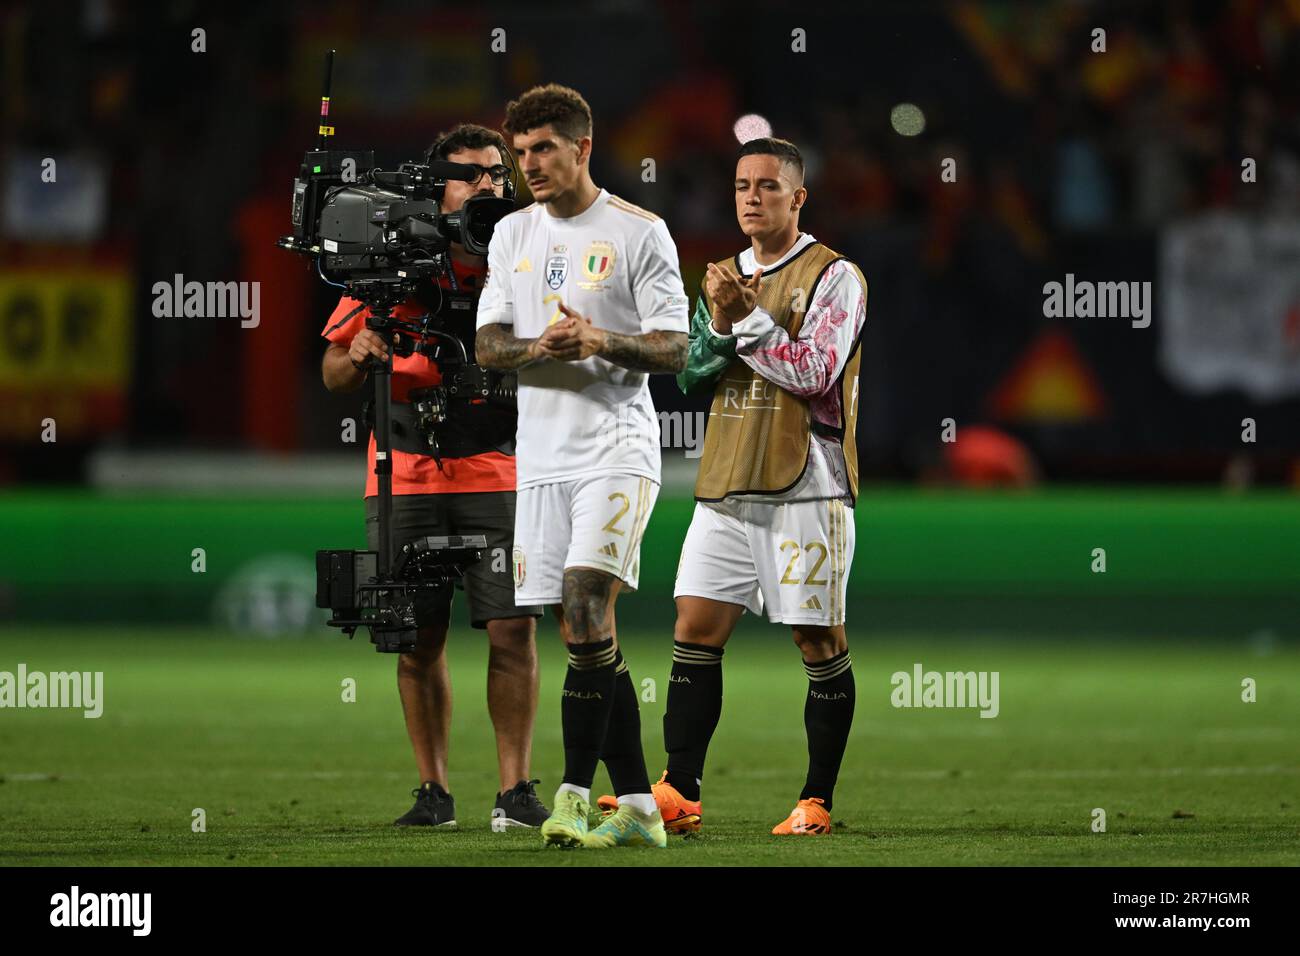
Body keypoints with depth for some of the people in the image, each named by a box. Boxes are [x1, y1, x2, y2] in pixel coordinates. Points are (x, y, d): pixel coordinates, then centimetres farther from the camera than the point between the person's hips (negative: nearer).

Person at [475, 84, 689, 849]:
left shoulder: (639, 233, -2)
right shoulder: (513, 235, 14)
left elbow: (674, 350, -5)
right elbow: (489, 346, 10)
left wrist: (602, 341, -22)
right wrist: (540, 349, -12)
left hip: (617, 448, -6)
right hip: (542, 454, 6)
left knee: (586, 605, -19)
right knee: (585, 634, 3)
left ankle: (576, 793, -17)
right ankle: (637, 807, 7)